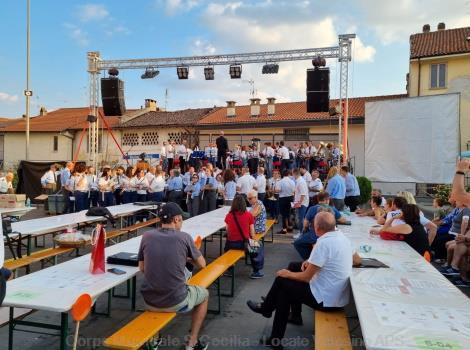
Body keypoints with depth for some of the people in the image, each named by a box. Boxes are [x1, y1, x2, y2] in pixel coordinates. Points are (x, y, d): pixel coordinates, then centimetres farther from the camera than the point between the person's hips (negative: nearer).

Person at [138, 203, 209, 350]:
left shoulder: (147, 236, -3)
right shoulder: (184, 237, -10)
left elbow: (142, 268, 8)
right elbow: (202, 264, 2)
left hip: (149, 301, 4)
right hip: (175, 302, -3)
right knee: (204, 294, 27)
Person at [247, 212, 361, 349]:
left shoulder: (323, 243, -25)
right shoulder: (342, 237, 0)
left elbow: (306, 277, -21)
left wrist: (287, 274, 2)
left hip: (327, 300, -8)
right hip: (340, 295, 8)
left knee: (282, 282, 8)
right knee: (293, 266, 18)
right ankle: (295, 315, 29)